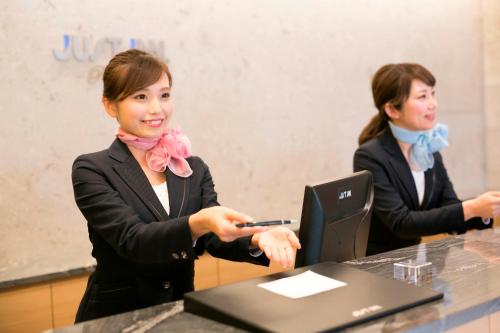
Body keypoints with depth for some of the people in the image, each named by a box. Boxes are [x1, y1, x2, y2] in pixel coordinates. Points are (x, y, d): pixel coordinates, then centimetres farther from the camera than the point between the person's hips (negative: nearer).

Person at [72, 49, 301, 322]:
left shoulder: (194, 168, 7)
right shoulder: (92, 170, -6)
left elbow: (215, 238, -3)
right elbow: (132, 240, -17)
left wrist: (256, 240, -23)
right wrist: (197, 224, -34)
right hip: (116, 318, -2)